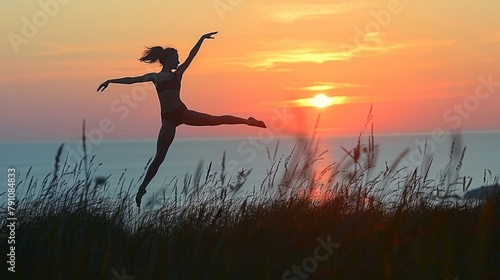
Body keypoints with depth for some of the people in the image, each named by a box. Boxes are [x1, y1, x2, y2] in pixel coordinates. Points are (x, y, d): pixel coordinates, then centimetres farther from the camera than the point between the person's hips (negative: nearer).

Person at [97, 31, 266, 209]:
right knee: (159, 157, -2)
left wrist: (201, 39, -2)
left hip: (182, 112, 1)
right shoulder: (154, 77, 10)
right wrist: (111, 81, 5)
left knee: (217, 120, -5)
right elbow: (131, 80, 10)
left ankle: (248, 121, 7)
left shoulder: (178, 73, 11)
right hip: (168, 118, -1)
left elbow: (191, 56, 5)